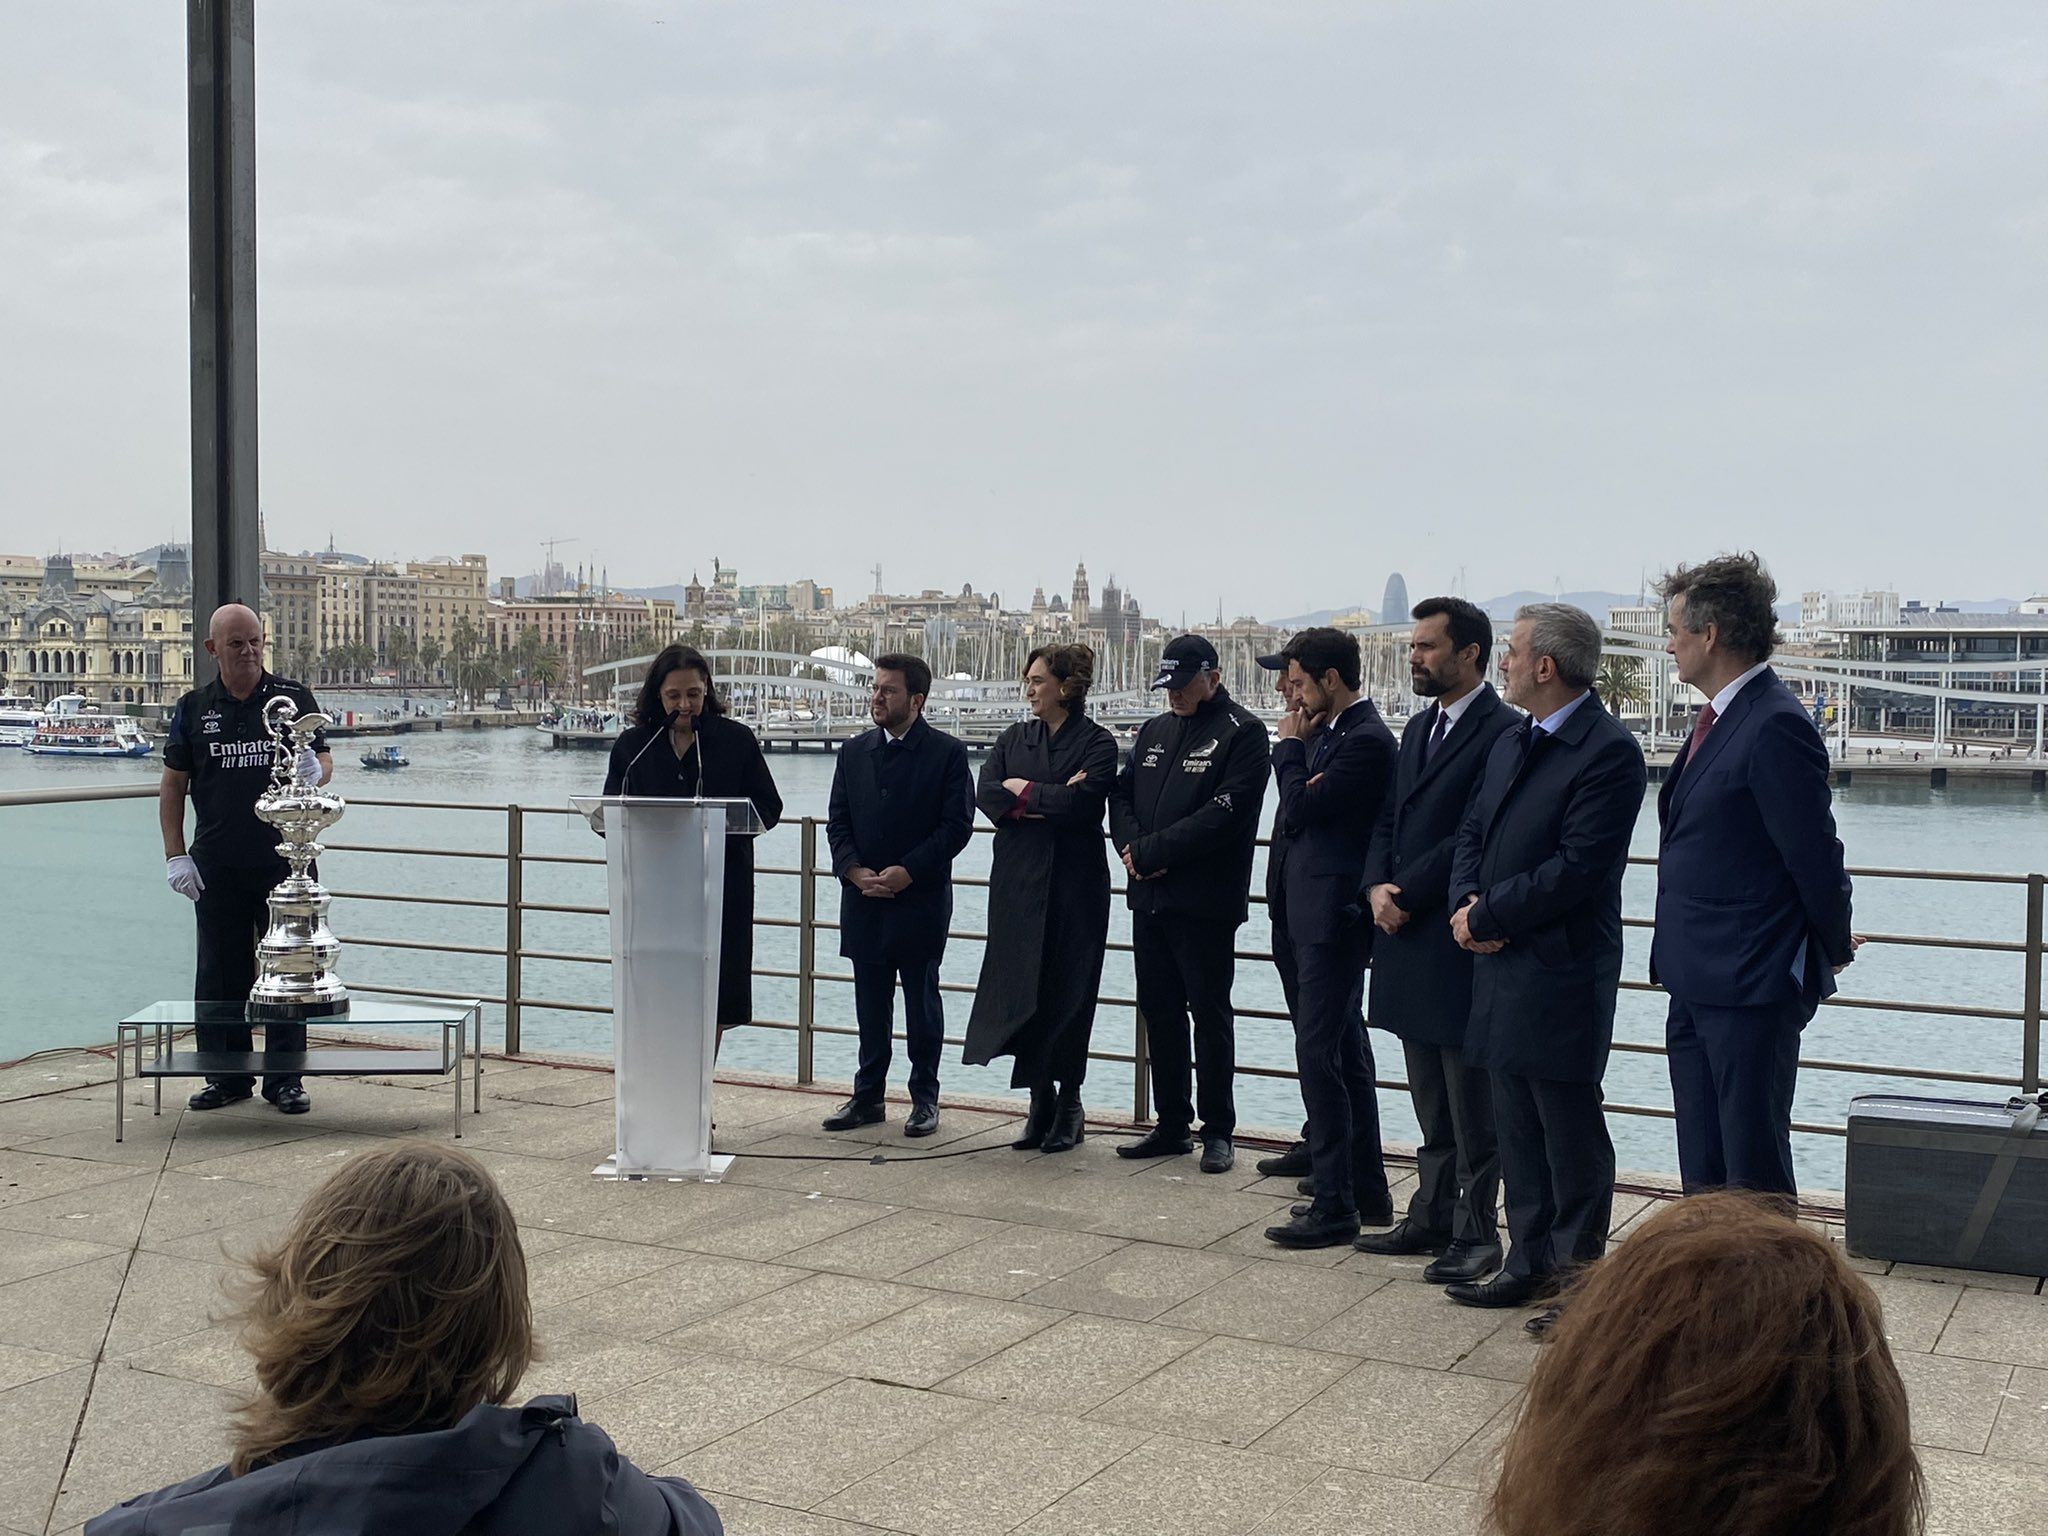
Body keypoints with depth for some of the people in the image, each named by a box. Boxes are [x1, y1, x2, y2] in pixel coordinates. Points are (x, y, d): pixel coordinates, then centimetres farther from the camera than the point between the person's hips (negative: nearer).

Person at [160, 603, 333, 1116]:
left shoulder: (293, 697, 2)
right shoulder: (194, 708, 6)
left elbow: (324, 760, 5)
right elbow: (173, 785, 9)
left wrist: (314, 772, -21)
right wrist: (175, 856, 2)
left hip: (283, 858, -1)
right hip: (216, 866, 2)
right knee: (220, 969, 7)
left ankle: (285, 1078, 11)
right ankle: (226, 1075, 18)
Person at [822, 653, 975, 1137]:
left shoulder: (947, 753, -4)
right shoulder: (854, 752, 9)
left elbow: (956, 825, -9)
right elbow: (837, 822, 8)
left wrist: (908, 871, -16)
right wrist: (854, 870, -8)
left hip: (921, 900, -4)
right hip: (864, 899, 4)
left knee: (922, 1001, 4)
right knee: (870, 1002, 10)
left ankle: (924, 1097, 13)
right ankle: (868, 1095, 19)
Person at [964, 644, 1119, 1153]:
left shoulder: (1097, 743, -3)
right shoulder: (1014, 738, 12)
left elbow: (1082, 802, -18)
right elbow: (987, 796, -1)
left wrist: (1024, 790, -5)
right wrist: (1049, 801, -14)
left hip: (1073, 884, -4)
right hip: (1018, 881, 4)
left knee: (1068, 993, 1)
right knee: (1022, 991, 2)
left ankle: (1068, 1102, 13)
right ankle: (1041, 1101, 12)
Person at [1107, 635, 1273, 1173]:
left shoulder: (1242, 734, -7)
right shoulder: (1153, 731, 15)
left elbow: (1224, 814, -17)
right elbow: (1121, 796, 14)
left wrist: (1150, 851, -16)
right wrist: (1132, 850, -7)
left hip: (1206, 902, -7)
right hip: (1150, 897, 7)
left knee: (1210, 1015, 1)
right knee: (1159, 1011, 11)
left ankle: (1217, 1131, 11)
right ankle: (1171, 1124, 21)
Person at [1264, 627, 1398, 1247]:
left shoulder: (1366, 739, -17)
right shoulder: (1332, 731, 13)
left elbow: (1300, 807, -18)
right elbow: (1299, 813, 14)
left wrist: (1291, 747, -6)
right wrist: (1300, 747, 3)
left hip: (1334, 915, -10)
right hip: (1322, 911, 10)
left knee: (1319, 1051, -8)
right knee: (1345, 1051, 15)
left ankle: (1334, 1205, -3)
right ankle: (1366, 1191, 25)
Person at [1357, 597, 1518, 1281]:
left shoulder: (1502, 731, -13)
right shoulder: (1419, 728, 16)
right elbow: (1389, 821, 16)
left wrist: (1406, 893, -15)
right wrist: (1377, 886, -2)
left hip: (1460, 942, -9)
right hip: (1409, 941, 9)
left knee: (1473, 1107, 1)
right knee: (1432, 1102, 17)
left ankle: (1475, 1233, 10)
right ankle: (1431, 1216, 26)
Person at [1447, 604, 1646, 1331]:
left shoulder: (1609, 751, -15)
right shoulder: (1510, 745, 14)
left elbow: (1577, 867, -20)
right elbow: (1471, 832, 16)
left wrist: (1485, 918, -14)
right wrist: (1467, 903, -5)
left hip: (1562, 977, -9)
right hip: (1502, 970, 9)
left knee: (1572, 1137, 1)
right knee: (1518, 1132, 16)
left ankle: (1579, 1279, 11)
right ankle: (1530, 1265, 27)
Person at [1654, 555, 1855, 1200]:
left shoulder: (1776, 726, -18)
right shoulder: (1718, 720, 13)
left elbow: (1814, 855, -16)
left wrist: (1833, 948, -2)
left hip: (1751, 989, -9)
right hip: (1697, 985, 10)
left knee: (1755, 1174, 0)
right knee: (1703, 1169, 16)